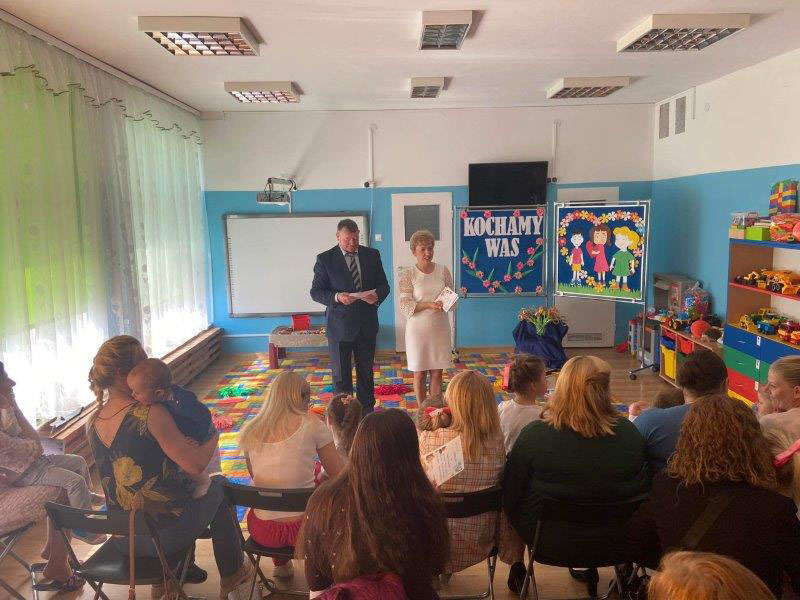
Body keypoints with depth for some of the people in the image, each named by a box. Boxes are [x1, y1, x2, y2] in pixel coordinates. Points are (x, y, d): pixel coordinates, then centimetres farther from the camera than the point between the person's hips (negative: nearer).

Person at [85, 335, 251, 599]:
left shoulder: (95, 424, 0)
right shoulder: (150, 413, -24)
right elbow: (196, 465, -23)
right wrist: (213, 438, -3)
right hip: (165, 535, -7)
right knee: (219, 486, 20)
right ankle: (233, 573, 35)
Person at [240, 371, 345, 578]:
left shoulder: (249, 432, 1)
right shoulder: (311, 424, -10)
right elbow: (340, 476, -5)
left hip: (262, 532, 4)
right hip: (305, 529, -4)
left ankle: (280, 563, 45)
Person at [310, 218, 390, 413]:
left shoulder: (372, 255, 3)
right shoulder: (325, 259, -5)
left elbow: (384, 285, 8)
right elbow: (316, 292, -4)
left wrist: (377, 296, -15)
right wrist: (337, 297, -23)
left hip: (367, 324, 3)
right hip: (339, 326, -3)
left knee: (366, 372, 14)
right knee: (340, 375, 7)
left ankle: (367, 413, 27)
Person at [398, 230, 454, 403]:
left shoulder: (443, 271, 1)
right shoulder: (408, 275, -7)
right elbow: (405, 306, -12)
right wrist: (429, 305, -24)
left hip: (440, 328, 2)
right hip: (418, 329, -2)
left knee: (437, 373, 11)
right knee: (419, 373, 9)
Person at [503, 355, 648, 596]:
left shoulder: (534, 435, -25)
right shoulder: (629, 434, -17)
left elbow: (510, 494, -13)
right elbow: (641, 489, 0)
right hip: (615, 538, 3)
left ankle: (517, 570, 41)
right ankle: (590, 568, 44)